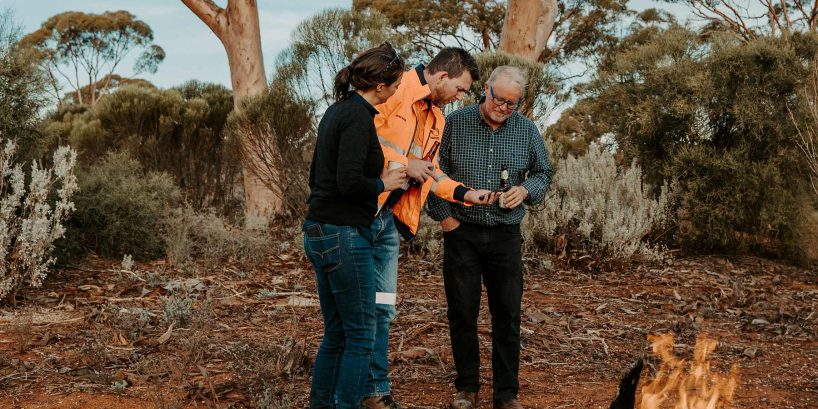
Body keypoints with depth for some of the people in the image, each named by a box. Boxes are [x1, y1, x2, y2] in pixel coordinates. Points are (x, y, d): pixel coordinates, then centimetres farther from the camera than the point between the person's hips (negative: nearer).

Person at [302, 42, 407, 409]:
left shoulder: (339, 110, 14)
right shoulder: (358, 116, -15)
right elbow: (349, 181, -24)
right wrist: (383, 183, -8)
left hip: (319, 231, 9)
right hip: (344, 235, -9)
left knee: (336, 333, 16)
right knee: (361, 334, -1)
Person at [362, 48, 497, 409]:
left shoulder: (435, 118, 18)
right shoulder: (397, 89, -10)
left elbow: (428, 172, 24)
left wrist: (466, 194, 12)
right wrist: (404, 165, -17)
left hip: (391, 217, 9)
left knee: (382, 307, 11)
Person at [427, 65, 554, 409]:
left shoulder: (527, 130, 4)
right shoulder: (455, 123, -3)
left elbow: (544, 173, 14)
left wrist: (526, 190, -8)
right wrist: (443, 215, -4)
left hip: (505, 235, 1)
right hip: (461, 231, -1)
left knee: (507, 315, 3)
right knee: (462, 313, 3)